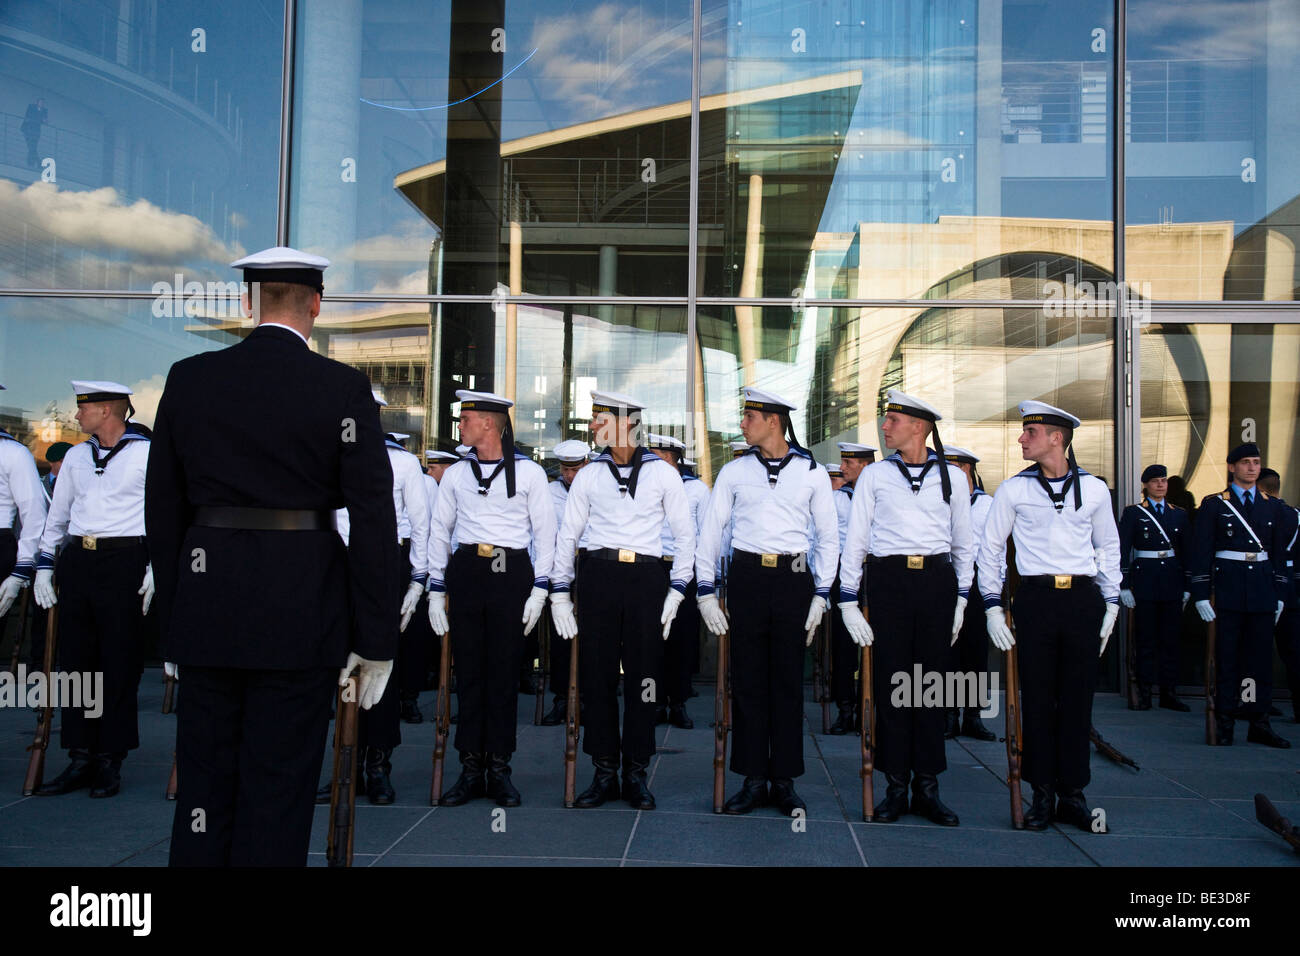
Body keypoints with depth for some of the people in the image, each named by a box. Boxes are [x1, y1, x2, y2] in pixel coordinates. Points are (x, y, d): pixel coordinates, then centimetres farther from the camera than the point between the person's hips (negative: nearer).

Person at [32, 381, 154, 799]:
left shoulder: (146, 454, -2)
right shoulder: (75, 456, 16)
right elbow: (56, 517, 22)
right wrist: (44, 565, 15)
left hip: (124, 561, -6)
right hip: (77, 562, 6)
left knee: (119, 664, -1)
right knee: (76, 659, 6)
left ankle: (110, 761, 7)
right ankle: (81, 759, 13)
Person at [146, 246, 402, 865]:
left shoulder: (188, 379, 4)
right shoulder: (343, 388, -6)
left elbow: (163, 506, 7)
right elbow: (373, 518, -8)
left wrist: (173, 623, 14)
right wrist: (376, 640, -4)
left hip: (206, 608, 3)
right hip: (301, 613, -3)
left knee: (204, 779, 14)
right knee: (278, 786, 6)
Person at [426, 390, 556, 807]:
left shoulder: (529, 472, 4)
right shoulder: (455, 474, 13)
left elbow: (545, 533, 3)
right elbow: (440, 533, 15)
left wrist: (539, 589, -4)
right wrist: (436, 591, 9)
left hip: (511, 574, -2)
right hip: (465, 573, 3)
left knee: (504, 672, 0)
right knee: (468, 671, 3)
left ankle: (499, 769, 9)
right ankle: (471, 768, 10)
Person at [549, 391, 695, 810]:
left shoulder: (663, 473, 5)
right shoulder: (589, 476, 9)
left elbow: (685, 535, 8)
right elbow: (567, 535, 13)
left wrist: (676, 591, 0)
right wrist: (560, 592, 7)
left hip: (647, 579, -1)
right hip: (597, 577, 1)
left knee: (643, 677, 1)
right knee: (597, 676, 2)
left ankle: (636, 774, 13)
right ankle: (604, 772, 13)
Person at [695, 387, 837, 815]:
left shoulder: (812, 472, 3)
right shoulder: (734, 471, 6)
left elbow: (828, 537, 7)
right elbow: (711, 531, 7)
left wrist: (821, 595, 1)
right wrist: (705, 590, 1)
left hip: (793, 579, -1)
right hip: (747, 578, 1)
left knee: (788, 681, 5)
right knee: (748, 680, 4)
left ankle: (784, 780, 15)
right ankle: (753, 780, 13)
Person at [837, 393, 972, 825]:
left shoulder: (951, 476, 8)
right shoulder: (874, 474, 7)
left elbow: (964, 542, 14)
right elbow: (855, 540, 6)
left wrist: (960, 598, 9)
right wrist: (848, 600, -1)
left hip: (936, 581, 1)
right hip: (888, 581, -1)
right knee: (890, 681, 0)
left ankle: (927, 787, 13)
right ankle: (896, 786, 10)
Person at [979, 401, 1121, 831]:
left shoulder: (1093, 488, 6)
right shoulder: (1013, 489, 3)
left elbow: (1109, 547, 16)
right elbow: (990, 549, 7)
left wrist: (1110, 603, 10)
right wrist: (993, 605, 0)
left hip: (1083, 599, 1)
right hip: (1035, 598, -1)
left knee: (1077, 698, 5)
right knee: (1037, 698, 1)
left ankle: (1072, 793, 16)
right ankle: (1043, 793, 12)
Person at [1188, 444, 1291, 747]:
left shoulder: (1274, 506, 12)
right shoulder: (1213, 505, 1)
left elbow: (1280, 554, 14)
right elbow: (1201, 552, -2)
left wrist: (1280, 595, 9)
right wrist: (1201, 594, -7)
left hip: (1263, 593, 3)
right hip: (1227, 591, -3)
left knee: (1261, 657, 5)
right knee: (1227, 658, 1)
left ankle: (1258, 723, 12)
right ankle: (1225, 722, 8)